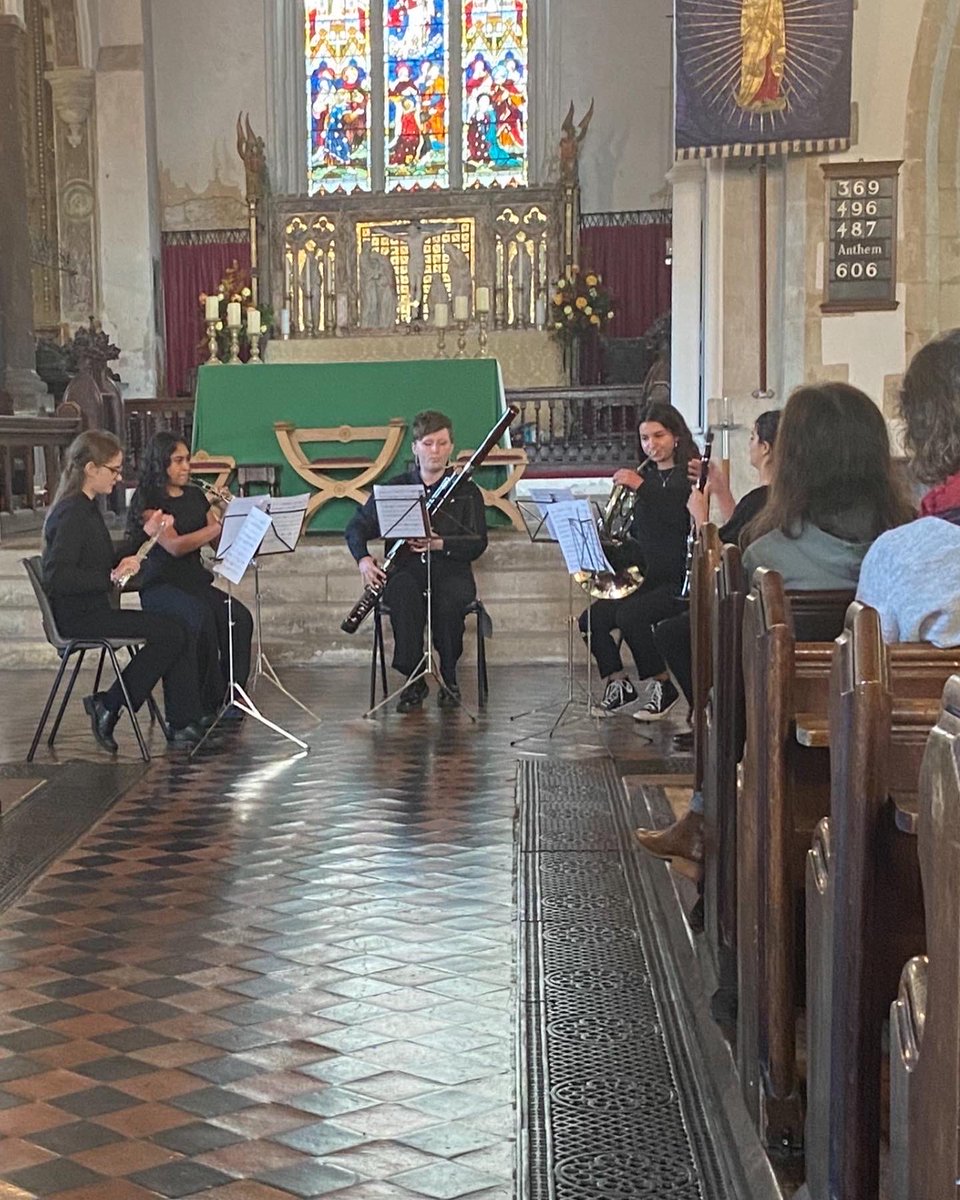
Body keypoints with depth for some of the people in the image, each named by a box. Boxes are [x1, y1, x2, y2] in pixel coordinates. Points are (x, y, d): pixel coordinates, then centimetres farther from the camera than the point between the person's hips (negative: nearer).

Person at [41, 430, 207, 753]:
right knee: (171, 632, -15)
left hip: (95, 609, 9)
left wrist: (146, 535, 11)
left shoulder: (87, 509, 14)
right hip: (78, 617, -9)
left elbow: (108, 564, 20)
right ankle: (108, 708, -5)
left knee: (179, 630, -2)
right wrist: (111, 577, -26)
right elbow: (56, 576, -25)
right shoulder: (71, 514, -16)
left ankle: (183, 724, -3)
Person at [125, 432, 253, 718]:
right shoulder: (147, 501, -5)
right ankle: (209, 703, -26)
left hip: (196, 581, 6)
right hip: (160, 585, -6)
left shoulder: (195, 496, 16)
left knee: (240, 617, -24)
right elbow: (174, 546, -18)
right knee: (202, 617, -36)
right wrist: (218, 526, -23)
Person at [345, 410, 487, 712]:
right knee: (403, 593, -35)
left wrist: (440, 544, -19)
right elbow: (358, 526, 13)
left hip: (451, 572, -1)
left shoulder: (466, 491, 9)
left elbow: (477, 544, 0)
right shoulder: (395, 488, 13)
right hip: (406, 570, 1)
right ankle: (414, 679, -23)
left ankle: (449, 678, -12)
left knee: (448, 602, -35)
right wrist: (363, 558, -8)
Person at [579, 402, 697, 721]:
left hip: (678, 578, -7)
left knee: (630, 615, -29)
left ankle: (661, 687, -11)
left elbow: (682, 519, -23)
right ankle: (618, 685, 5)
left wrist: (641, 487, -25)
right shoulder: (645, 474, 16)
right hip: (644, 575, 7)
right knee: (591, 619, -11)